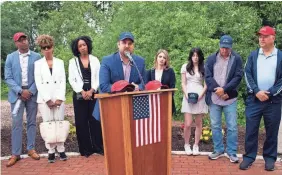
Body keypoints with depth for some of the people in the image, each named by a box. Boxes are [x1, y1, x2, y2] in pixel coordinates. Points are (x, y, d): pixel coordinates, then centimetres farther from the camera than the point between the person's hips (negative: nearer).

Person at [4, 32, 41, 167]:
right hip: (17, 94, 0)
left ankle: (31, 149, 19)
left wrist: (31, 91, -11)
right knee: (16, 124, 0)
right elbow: (8, 78, 0)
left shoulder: (36, 57, 1)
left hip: (32, 93, 0)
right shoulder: (10, 57, 4)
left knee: (32, 122, 8)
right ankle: (15, 153, 7)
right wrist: (20, 91, -12)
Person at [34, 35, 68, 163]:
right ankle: (51, 151, 8)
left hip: (59, 99, 1)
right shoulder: (38, 63, 6)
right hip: (44, 99, -1)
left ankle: (61, 149, 9)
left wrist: (59, 98, -7)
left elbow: (63, 81, 4)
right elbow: (38, 83, -1)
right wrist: (48, 100, -9)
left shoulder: (60, 62, 10)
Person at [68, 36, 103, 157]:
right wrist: (82, 91, -11)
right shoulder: (73, 62, 8)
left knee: (95, 120, -2)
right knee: (81, 121, 0)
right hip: (79, 95, 0)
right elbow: (71, 80, 2)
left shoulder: (95, 60, 10)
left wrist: (92, 90, -10)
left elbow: (98, 77, 4)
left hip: (93, 94, 0)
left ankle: (98, 147, 6)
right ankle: (86, 149, 7)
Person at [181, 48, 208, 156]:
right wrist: (186, 94, -7)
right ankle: (186, 145, 12)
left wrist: (201, 94, -9)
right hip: (188, 97, 0)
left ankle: (196, 146, 14)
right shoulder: (185, 67, 9)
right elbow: (183, 83, 7)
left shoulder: (204, 68, 8)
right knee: (188, 124, -6)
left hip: (200, 97, 1)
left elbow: (206, 84, 6)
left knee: (198, 123, 3)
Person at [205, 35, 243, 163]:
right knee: (215, 126, 10)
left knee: (232, 127, 2)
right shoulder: (211, 58, 3)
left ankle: (232, 152, 15)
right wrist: (217, 90, -13)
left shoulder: (237, 59, -1)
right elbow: (207, 76, -3)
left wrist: (224, 89, -17)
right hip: (214, 98, 2)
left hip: (230, 98, -1)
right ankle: (218, 150, 24)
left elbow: (238, 77, -7)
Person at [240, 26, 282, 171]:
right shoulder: (253, 55, 9)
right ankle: (249, 156, 15)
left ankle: (270, 157, 22)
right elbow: (247, 74, 1)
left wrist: (270, 93, -11)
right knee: (251, 129, 3)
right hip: (254, 99, 1)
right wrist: (256, 91, -12)